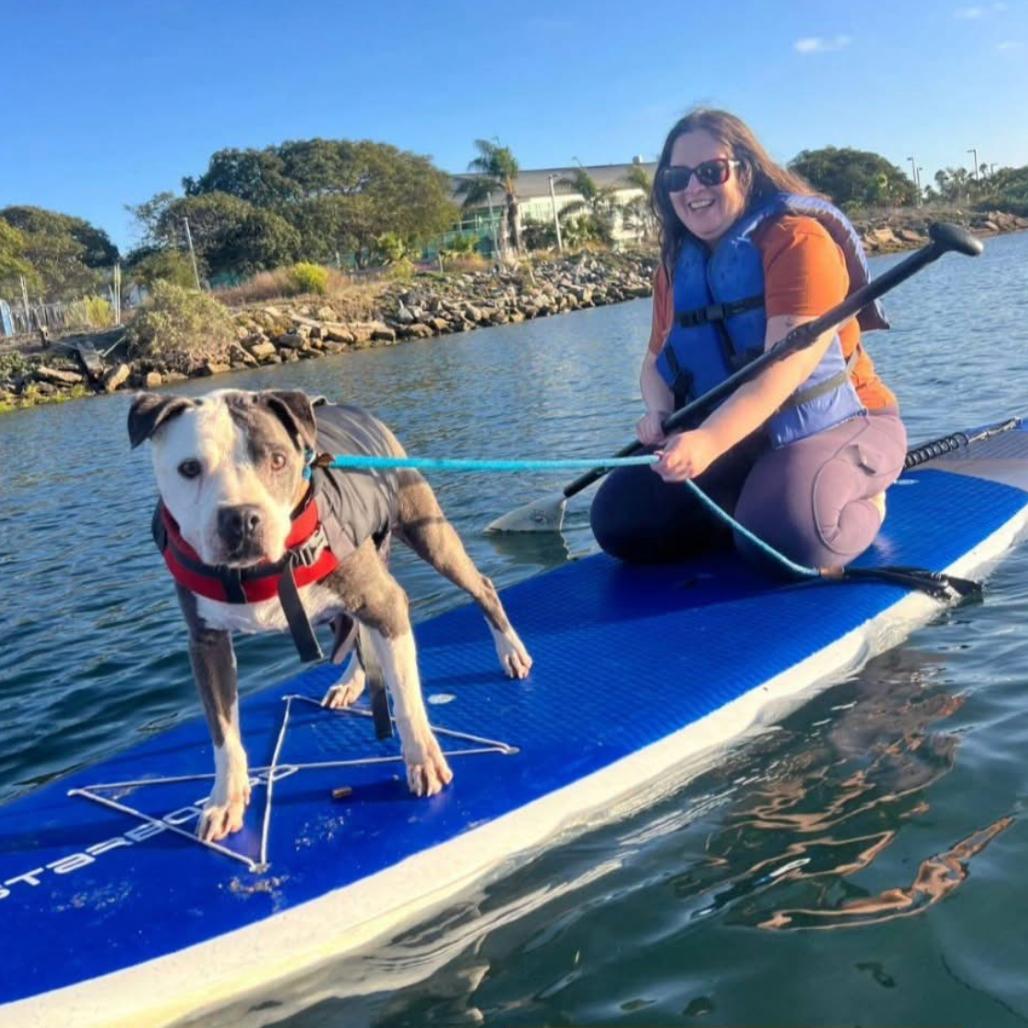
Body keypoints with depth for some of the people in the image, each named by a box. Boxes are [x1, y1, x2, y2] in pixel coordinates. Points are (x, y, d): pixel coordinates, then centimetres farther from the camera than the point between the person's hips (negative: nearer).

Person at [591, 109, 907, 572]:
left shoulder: (798, 239, -16)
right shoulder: (677, 268, 5)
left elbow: (782, 371, -27)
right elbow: (655, 364, 10)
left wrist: (709, 440, -42)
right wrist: (659, 412, -15)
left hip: (835, 428, -6)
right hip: (736, 440, 6)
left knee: (785, 532, -35)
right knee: (620, 518, -8)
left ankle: (863, 503, 0)